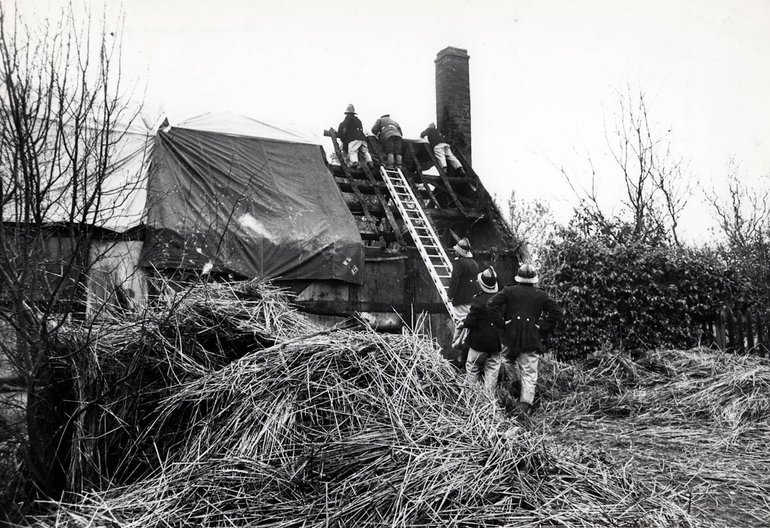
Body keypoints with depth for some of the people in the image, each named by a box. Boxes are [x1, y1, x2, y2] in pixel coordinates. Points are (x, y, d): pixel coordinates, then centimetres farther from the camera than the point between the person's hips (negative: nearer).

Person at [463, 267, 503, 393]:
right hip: (496, 341, 5)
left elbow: (470, 322, -17)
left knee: (472, 369, 11)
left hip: (480, 342, -5)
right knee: (492, 370, 12)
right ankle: (490, 396, 16)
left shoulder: (478, 301, -19)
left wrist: (463, 322, 3)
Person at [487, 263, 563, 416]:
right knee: (529, 374, 5)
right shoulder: (542, 295, 3)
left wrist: (501, 323, -3)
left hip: (510, 336, 0)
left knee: (508, 361, 29)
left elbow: (491, 305, -10)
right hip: (532, 340, 0)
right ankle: (525, 405, 0)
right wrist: (542, 328, 4)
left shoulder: (509, 291, -1)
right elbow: (558, 313, 0)